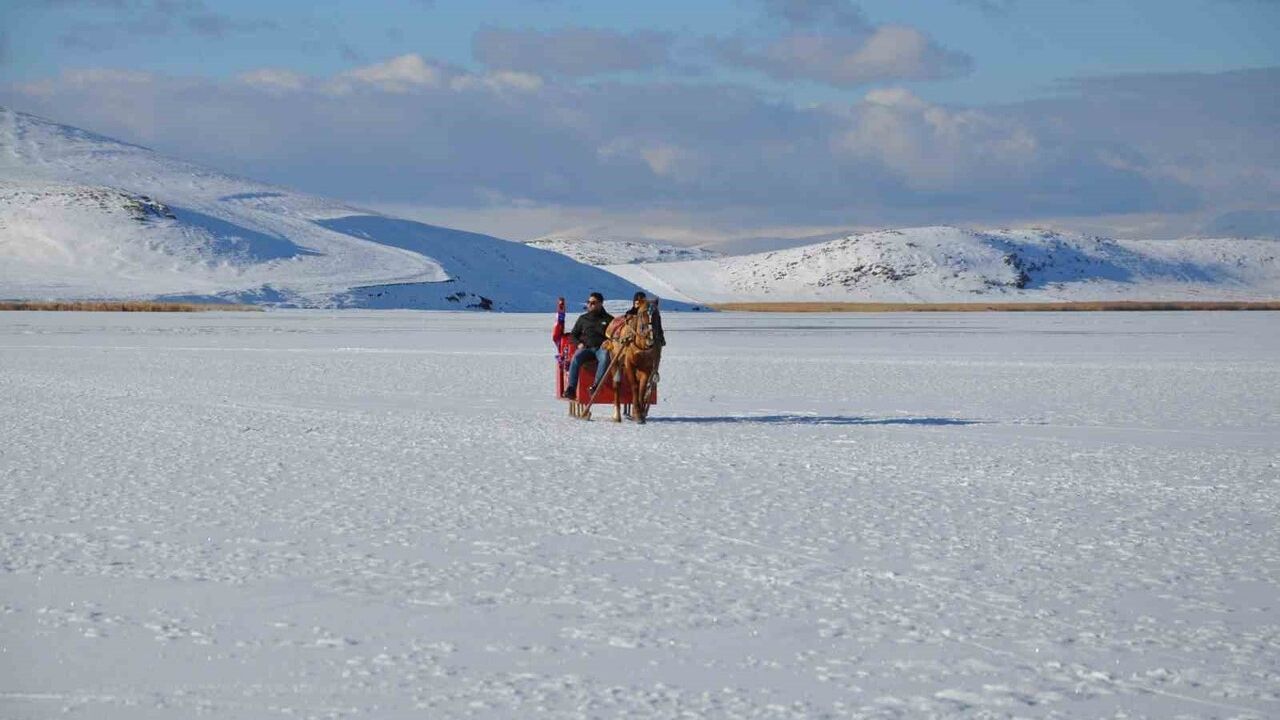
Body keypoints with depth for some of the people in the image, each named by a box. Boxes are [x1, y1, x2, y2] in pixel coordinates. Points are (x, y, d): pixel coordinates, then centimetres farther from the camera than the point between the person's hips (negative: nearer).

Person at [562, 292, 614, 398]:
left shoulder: (608, 319, 15)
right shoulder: (583, 318, 23)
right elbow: (573, 334, 25)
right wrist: (579, 344, 4)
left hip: (601, 348, -2)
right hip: (586, 347, 2)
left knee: (605, 358, -39)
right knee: (576, 357, -32)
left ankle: (596, 385, -49)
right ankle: (571, 388, -40)